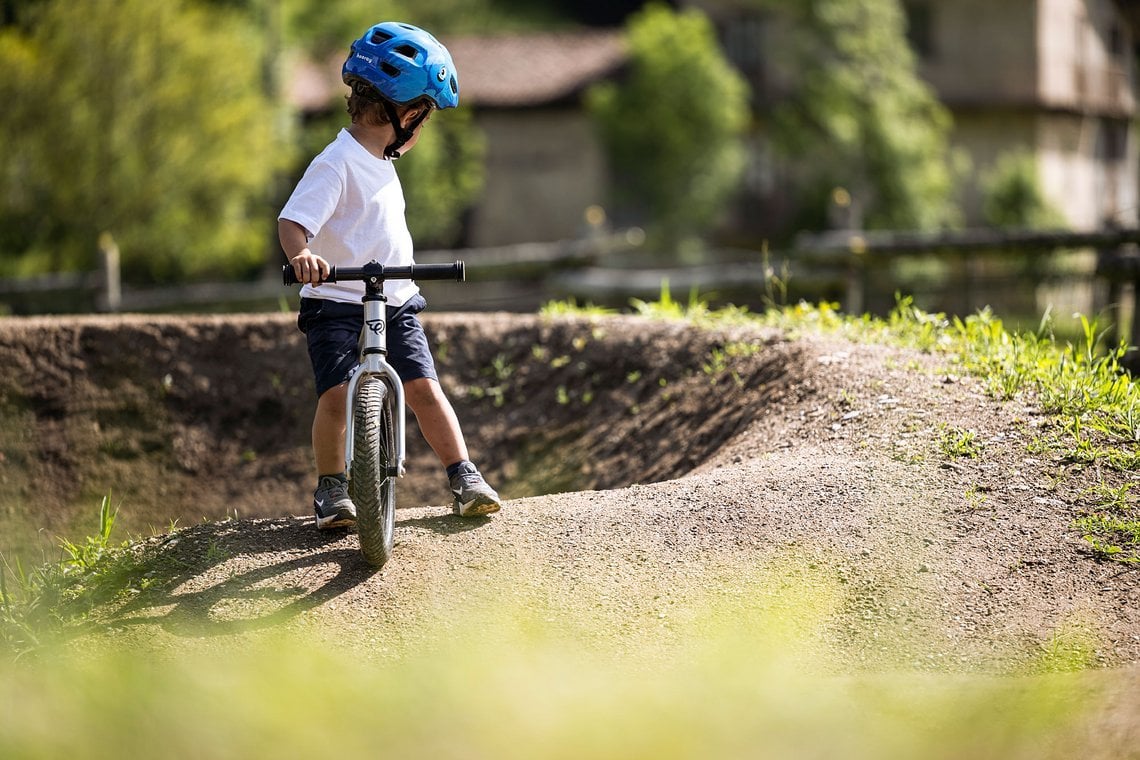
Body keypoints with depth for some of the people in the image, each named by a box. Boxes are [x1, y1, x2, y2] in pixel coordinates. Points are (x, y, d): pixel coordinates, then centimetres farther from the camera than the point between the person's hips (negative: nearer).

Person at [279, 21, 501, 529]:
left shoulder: (381, 163, 15)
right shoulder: (337, 164, -15)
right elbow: (292, 220, -27)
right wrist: (301, 255, -45)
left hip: (394, 304, 7)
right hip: (335, 303, -7)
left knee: (423, 387, -6)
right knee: (337, 393, -20)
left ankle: (464, 477, -2)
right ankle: (330, 488, -4)